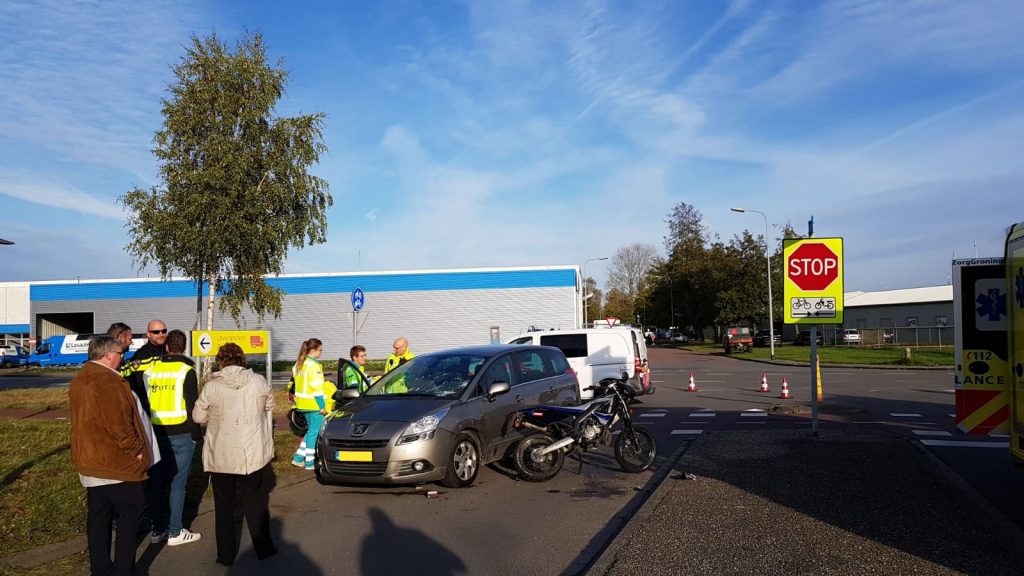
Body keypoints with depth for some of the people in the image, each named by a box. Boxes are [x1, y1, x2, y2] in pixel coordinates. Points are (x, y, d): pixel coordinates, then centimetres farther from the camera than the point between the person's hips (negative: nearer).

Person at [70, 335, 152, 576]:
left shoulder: (79, 380, 12)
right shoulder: (108, 381, -21)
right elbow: (118, 424, -24)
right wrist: (136, 450, -13)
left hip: (89, 460, 10)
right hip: (115, 461, -10)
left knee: (98, 515, 14)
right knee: (133, 509, 2)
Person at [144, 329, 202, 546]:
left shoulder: (150, 369, 7)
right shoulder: (186, 370, -9)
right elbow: (192, 406, -10)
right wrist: (196, 434, -2)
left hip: (156, 433, 5)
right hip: (181, 434, -5)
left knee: (157, 482, 13)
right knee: (177, 483, 1)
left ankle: (158, 529, 20)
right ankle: (175, 532, 6)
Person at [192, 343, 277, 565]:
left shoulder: (211, 386, -12)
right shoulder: (258, 381, -8)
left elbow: (198, 416, -1)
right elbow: (269, 406, 9)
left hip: (221, 457, -1)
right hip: (254, 454, 1)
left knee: (224, 505, 14)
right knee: (256, 504, 15)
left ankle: (226, 554, 20)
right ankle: (263, 548, 23)